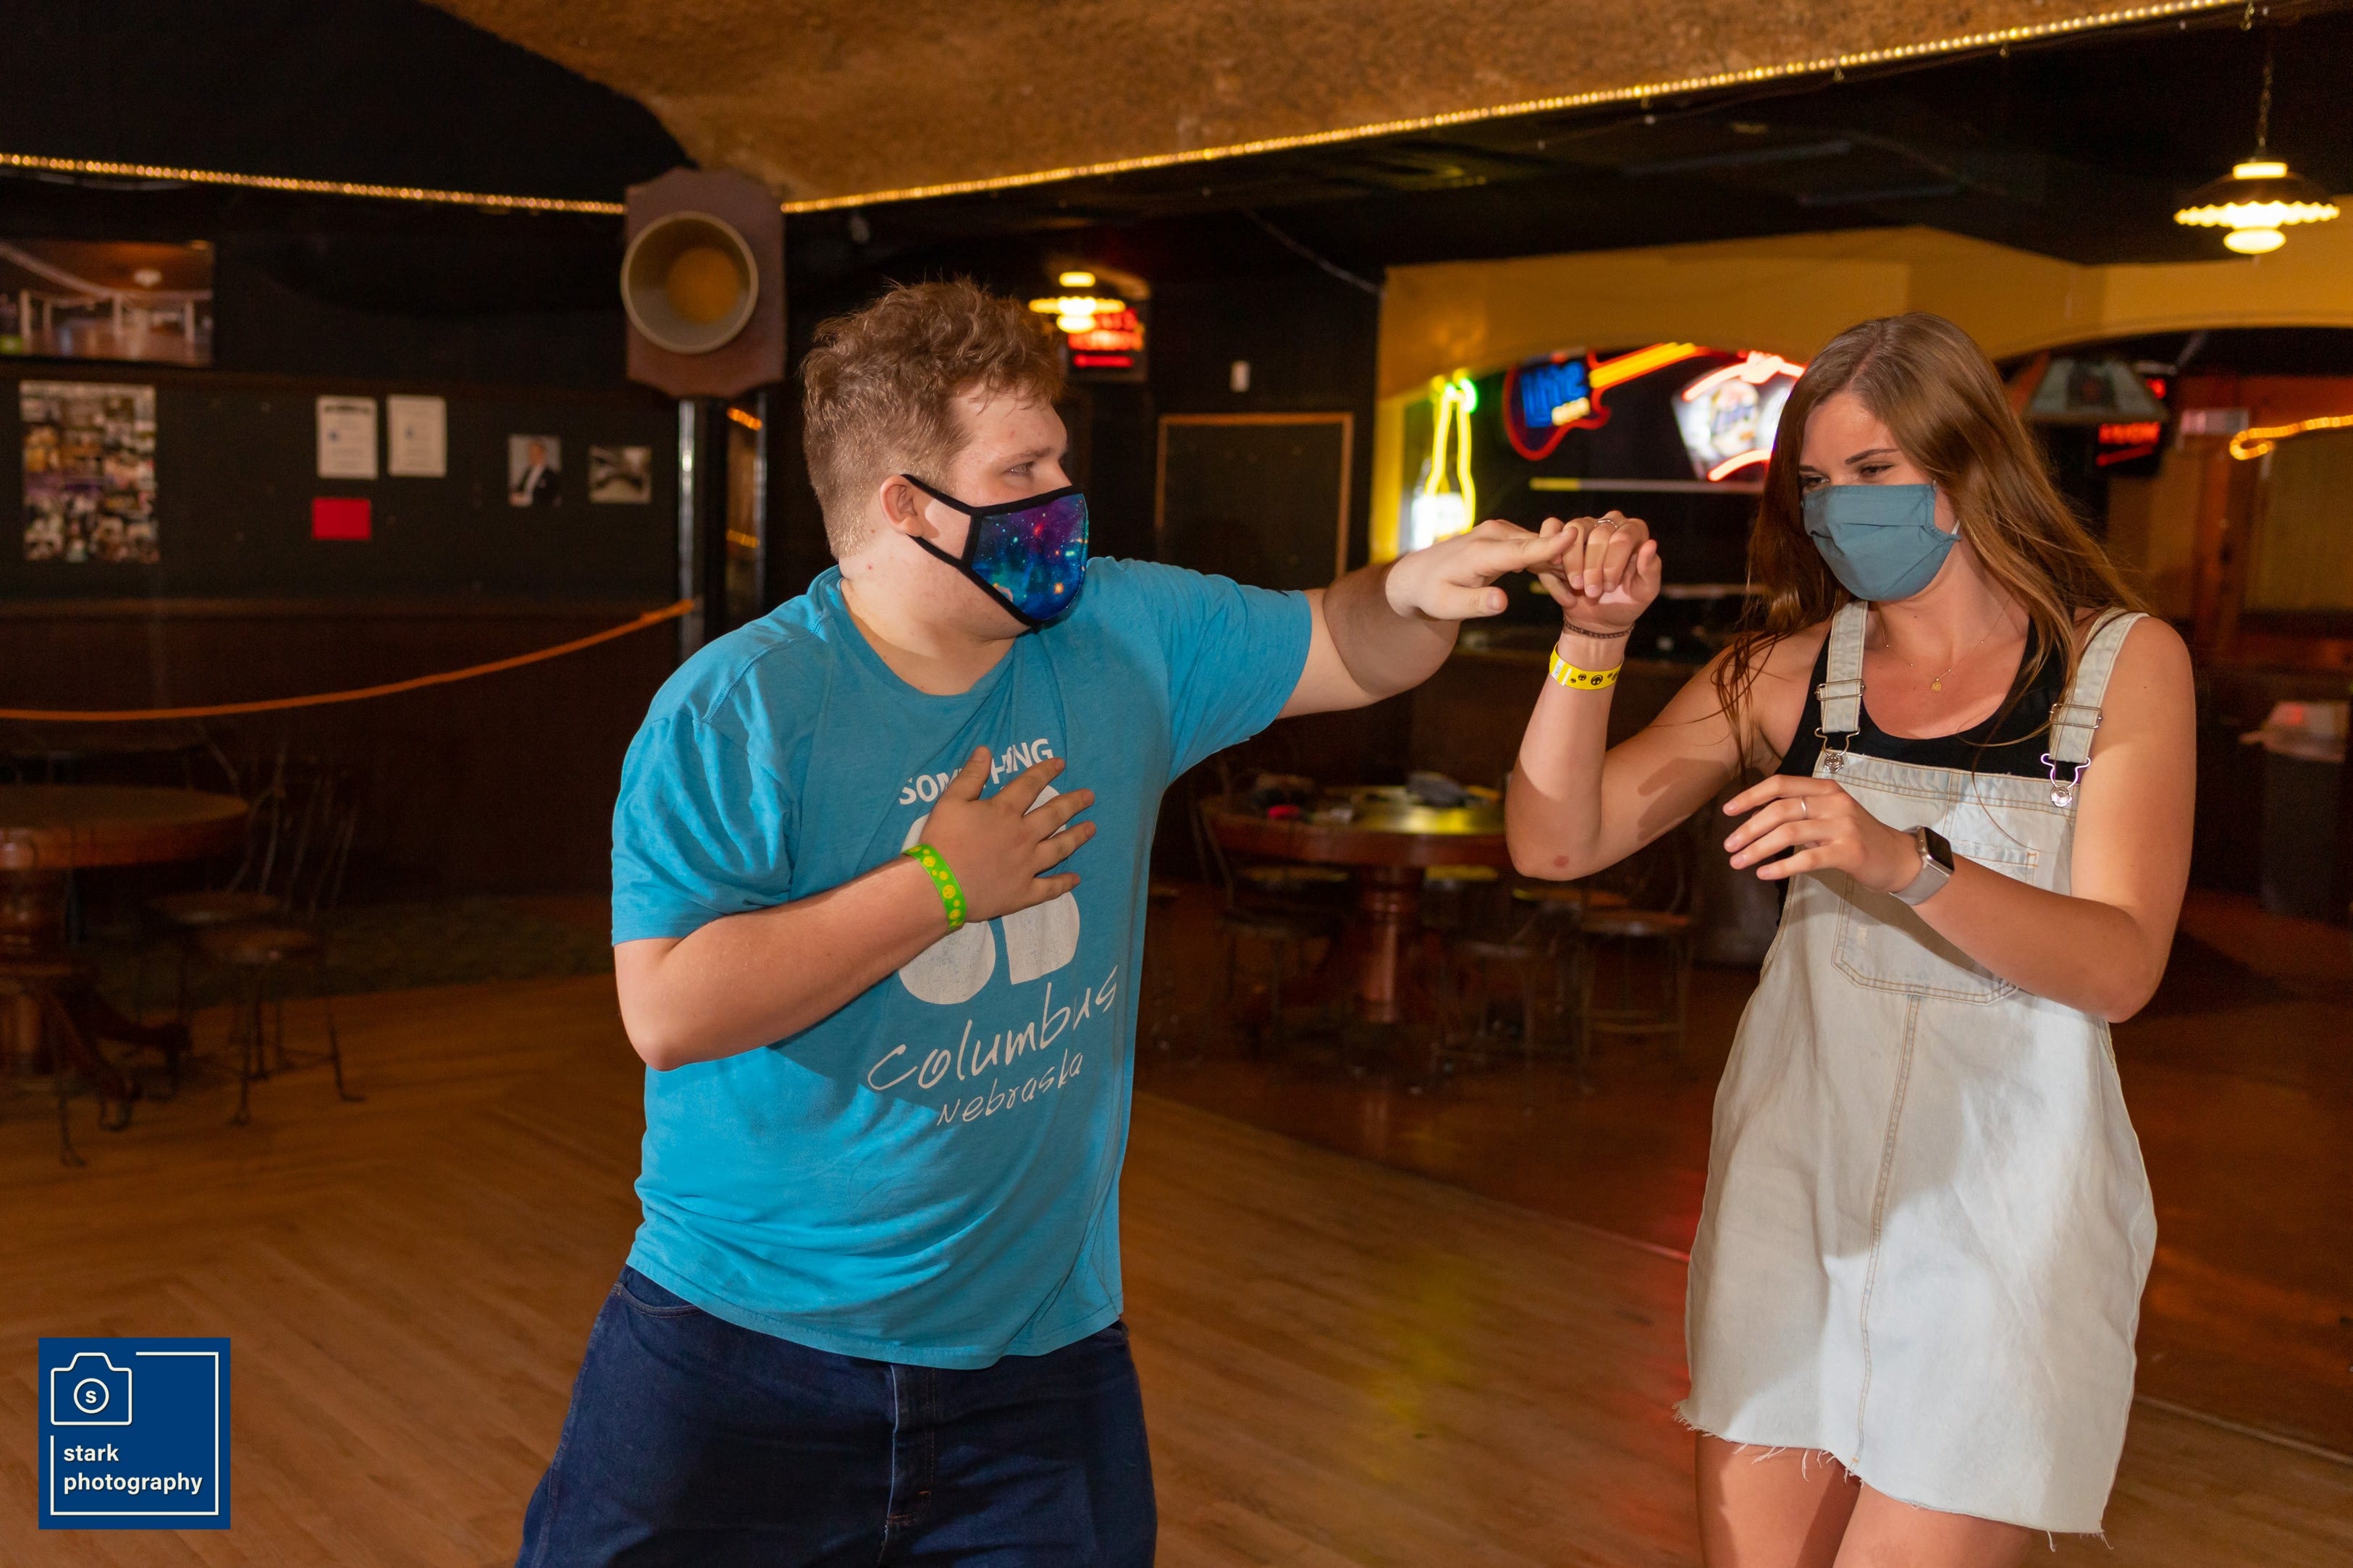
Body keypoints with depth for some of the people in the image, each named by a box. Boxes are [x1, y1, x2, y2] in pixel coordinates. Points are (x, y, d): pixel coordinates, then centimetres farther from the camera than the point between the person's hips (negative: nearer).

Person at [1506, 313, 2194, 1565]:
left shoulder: (2123, 665, -1)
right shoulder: (1793, 667, 3)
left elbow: (2119, 968, -13)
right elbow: (1555, 843, -3)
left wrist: (1907, 862, -30)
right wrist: (1594, 640, -17)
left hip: (2000, 1191, -2)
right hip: (1798, 1162, 2)